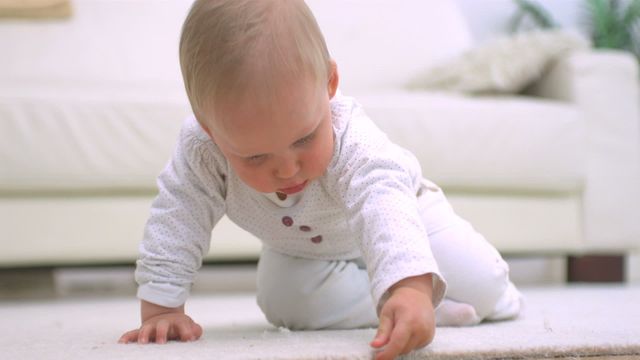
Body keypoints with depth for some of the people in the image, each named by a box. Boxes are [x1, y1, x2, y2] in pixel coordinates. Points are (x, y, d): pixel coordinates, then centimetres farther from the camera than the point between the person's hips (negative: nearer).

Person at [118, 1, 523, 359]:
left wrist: (411, 289, -78)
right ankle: (442, 309, -14)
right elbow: (175, 219, -29)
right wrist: (160, 309, -32)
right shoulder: (201, 152, -39)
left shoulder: (350, 137, -47)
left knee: (482, 289, -16)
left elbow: (385, 206, -61)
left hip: (397, 212, -3)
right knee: (284, 300, -25)